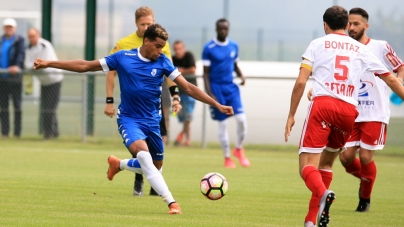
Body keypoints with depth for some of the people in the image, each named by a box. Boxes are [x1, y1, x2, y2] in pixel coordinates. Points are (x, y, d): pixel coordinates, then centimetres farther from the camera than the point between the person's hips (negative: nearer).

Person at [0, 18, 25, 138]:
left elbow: (21, 54, -14)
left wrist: (17, 66, -32)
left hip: (15, 77, -5)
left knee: (17, 104, -2)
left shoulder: (19, 40, -1)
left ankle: (17, 132, -1)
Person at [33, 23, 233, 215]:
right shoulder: (123, 58, -8)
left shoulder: (162, 62, -5)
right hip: (129, 119, -4)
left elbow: (188, 88, -4)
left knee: (155, 166, 11)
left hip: (152, 121, 4)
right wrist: (48, 64, -1)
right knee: (143, 154, -28)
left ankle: (118, 164, 39)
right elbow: (85, 66, -1)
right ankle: (171, 202, -32)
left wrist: (217, 105, -10)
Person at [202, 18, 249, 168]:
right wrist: (209, 94, -13)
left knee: (241, 119, -10)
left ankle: (239, 149, 13)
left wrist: (241, 75, -3)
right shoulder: (209, 48, -6)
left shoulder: (234, 46, 7)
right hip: (216, 88, -3)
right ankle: (227, 157, 12)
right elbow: (206, 72, -5)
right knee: (222, 123, 0)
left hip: (231, 87, 3)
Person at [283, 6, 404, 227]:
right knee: (326, 163, 22)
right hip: (349, 111, 3)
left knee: (307, 167, -7)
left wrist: (291, 115, 7)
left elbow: (300, 82, 2)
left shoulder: (318, 44, 11)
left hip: (322, 105, -3)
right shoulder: (361, 49, 18)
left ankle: (323, 194, -40)